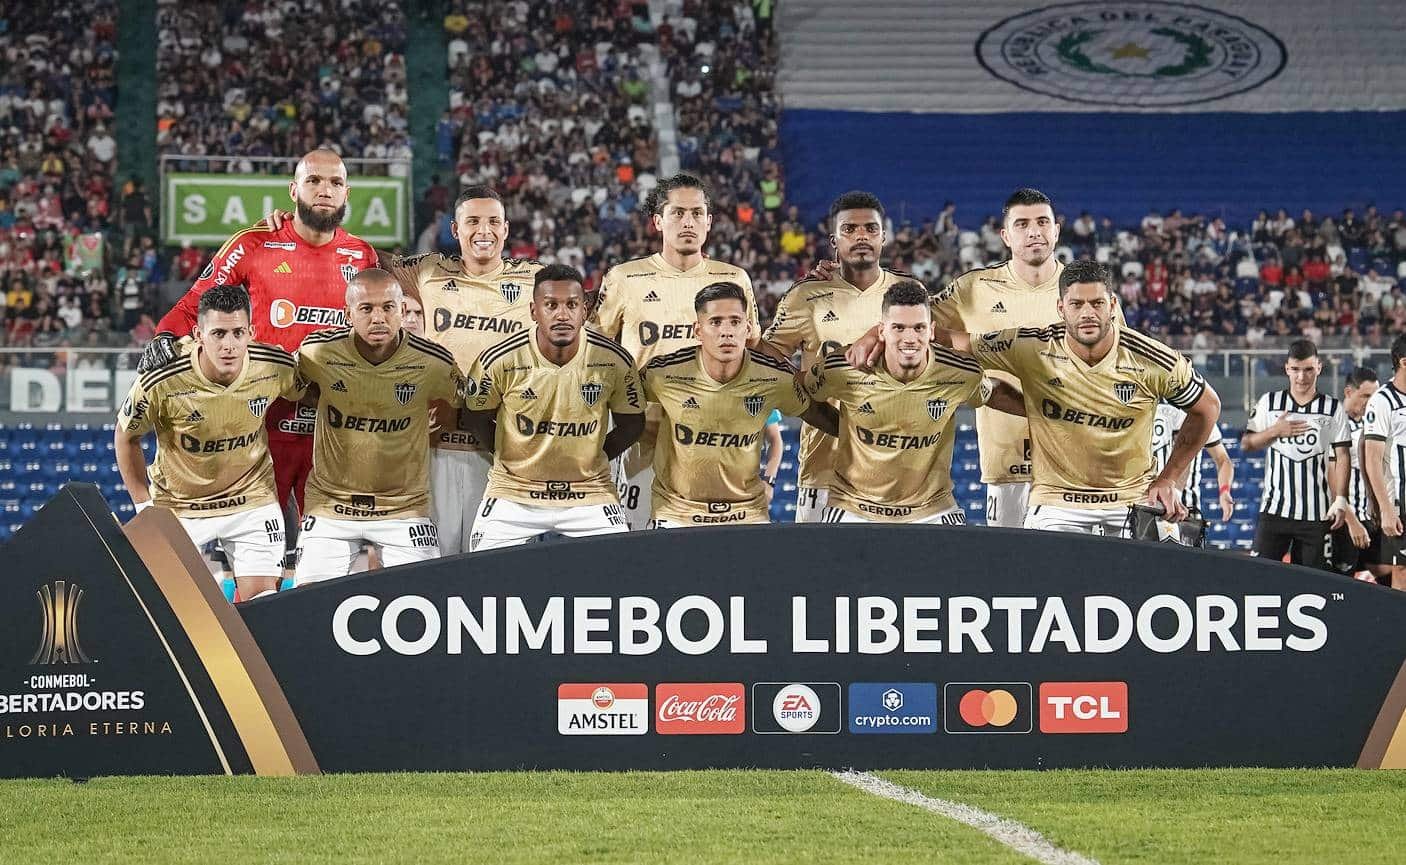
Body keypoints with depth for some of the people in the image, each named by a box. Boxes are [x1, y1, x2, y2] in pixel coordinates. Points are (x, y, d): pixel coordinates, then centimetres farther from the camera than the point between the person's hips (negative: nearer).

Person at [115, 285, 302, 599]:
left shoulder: (276, 367, -21)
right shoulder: (160, 382, -27)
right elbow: (126, 437, -8)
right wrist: (144, 505, -7)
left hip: (253, 499, 1)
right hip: (177, 503, -1)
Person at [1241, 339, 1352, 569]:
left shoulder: (1333, 408, 5)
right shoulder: (1269, 403, 8)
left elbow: (1341, 457, 3)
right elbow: (1245, 446, 9)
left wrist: (1340, 500, -7)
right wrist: (1275, 431, -7)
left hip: (1317, 513, 0)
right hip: (1275, 507, 0)